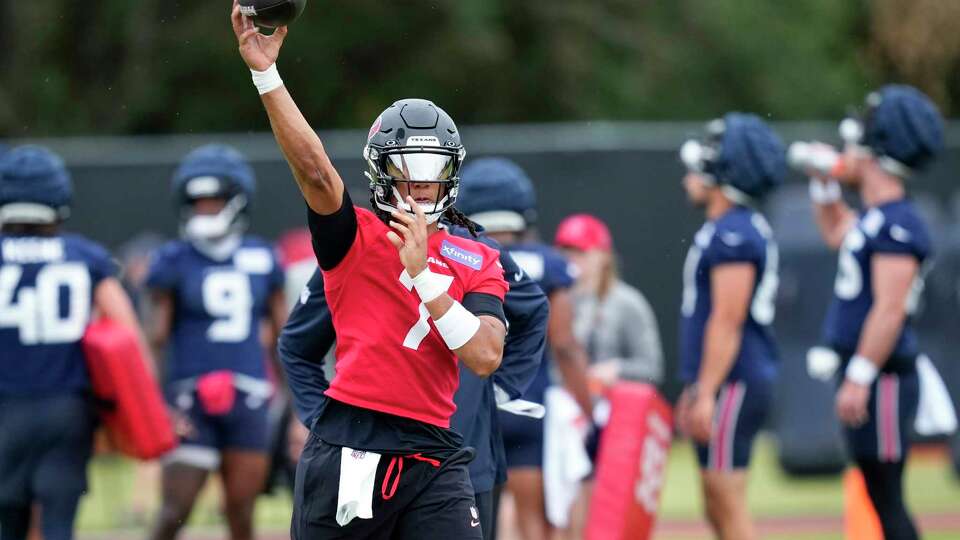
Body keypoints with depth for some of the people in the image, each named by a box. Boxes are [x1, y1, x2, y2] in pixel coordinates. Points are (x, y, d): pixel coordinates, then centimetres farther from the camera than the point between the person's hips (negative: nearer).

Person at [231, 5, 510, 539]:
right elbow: (313, 167, -12)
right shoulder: (356, 237, 5)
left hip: (433, 455, 2)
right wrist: (266, 73, -24)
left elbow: (486, 356, -4)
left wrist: (421, 270, -11)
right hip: (349, 454, -2)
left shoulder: (478, 262, 11)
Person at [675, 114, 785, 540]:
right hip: (725, 384, 10)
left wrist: (707, 393, -21)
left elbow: (727, 321, -20)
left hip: (732, 384, -10)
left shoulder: (732, 235, -15)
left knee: (728, 506, -8)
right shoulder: (735, 230, 17)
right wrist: (694, 388, 26)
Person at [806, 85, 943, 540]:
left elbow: (890, 310, -23)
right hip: (865, 374, 10)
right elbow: (836, 234, 38)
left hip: (885, 378, -10)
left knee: (887, 499, -9)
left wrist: (860, 378, -24)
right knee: (882, 498, 13)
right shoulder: (873, 218, 13)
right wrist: (824, 184, 26)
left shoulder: (898, 224, -17)